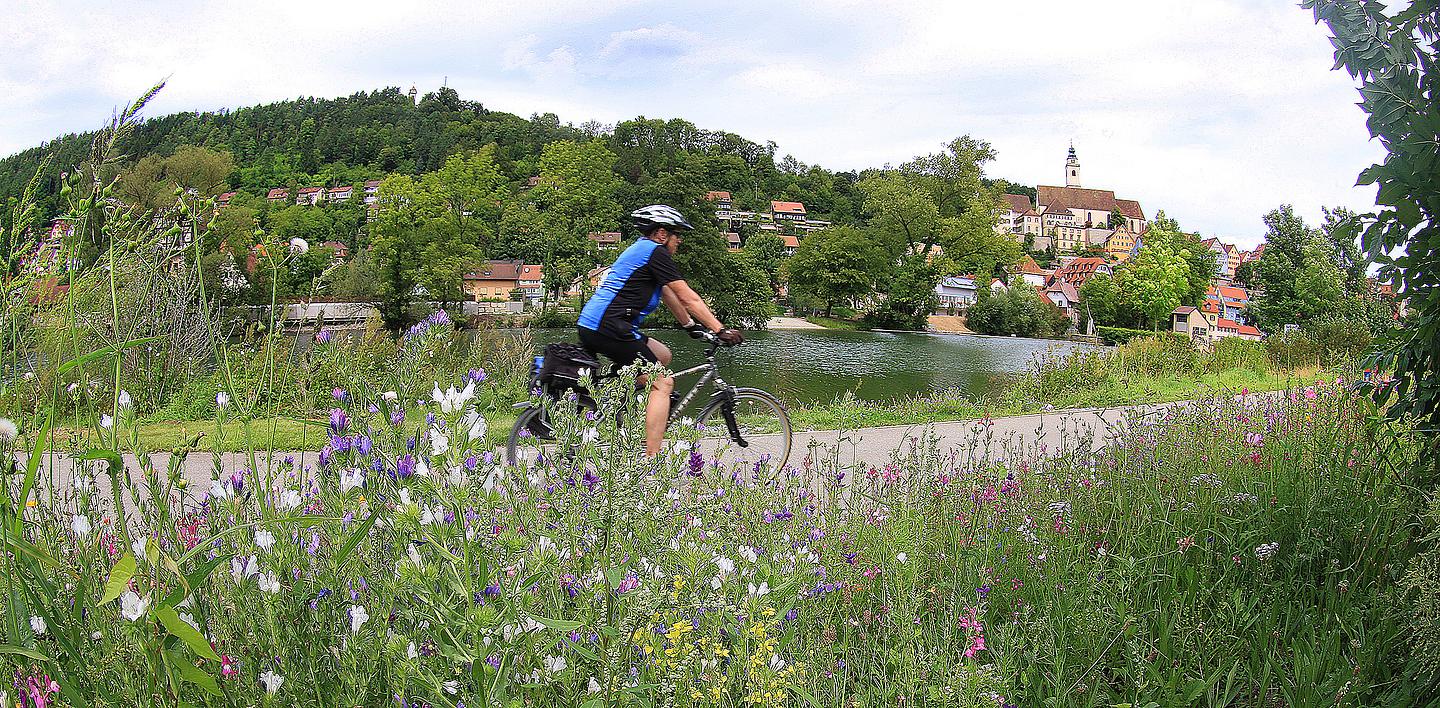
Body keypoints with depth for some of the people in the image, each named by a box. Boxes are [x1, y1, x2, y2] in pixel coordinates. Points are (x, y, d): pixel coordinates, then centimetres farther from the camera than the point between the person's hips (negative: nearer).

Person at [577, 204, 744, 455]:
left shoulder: (640, 250, 24)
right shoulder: (655, 252, -7)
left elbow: (669, 295, 30)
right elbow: (687, 297, -9)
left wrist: (691, 326, 32)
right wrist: (721, 330, -7)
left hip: (590, 325, 10)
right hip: (608, 328, -10)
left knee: (662, 355, 22)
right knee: (663, 384, -7)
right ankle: (652, 459, -13)